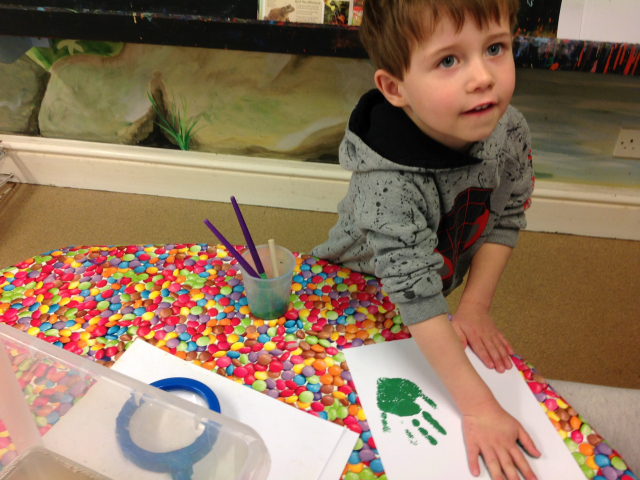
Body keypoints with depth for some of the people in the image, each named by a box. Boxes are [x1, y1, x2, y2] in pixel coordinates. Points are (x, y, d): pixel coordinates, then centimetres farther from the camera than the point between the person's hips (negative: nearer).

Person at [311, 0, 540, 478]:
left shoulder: (509, 132, -25)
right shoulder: (387, 184, -44)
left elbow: (507, 218, -11)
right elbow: (418, 299, -42)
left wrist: (475, 305, -16)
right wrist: (479, 406, -41)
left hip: (445, 278, 5)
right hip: (356, 292, -5)